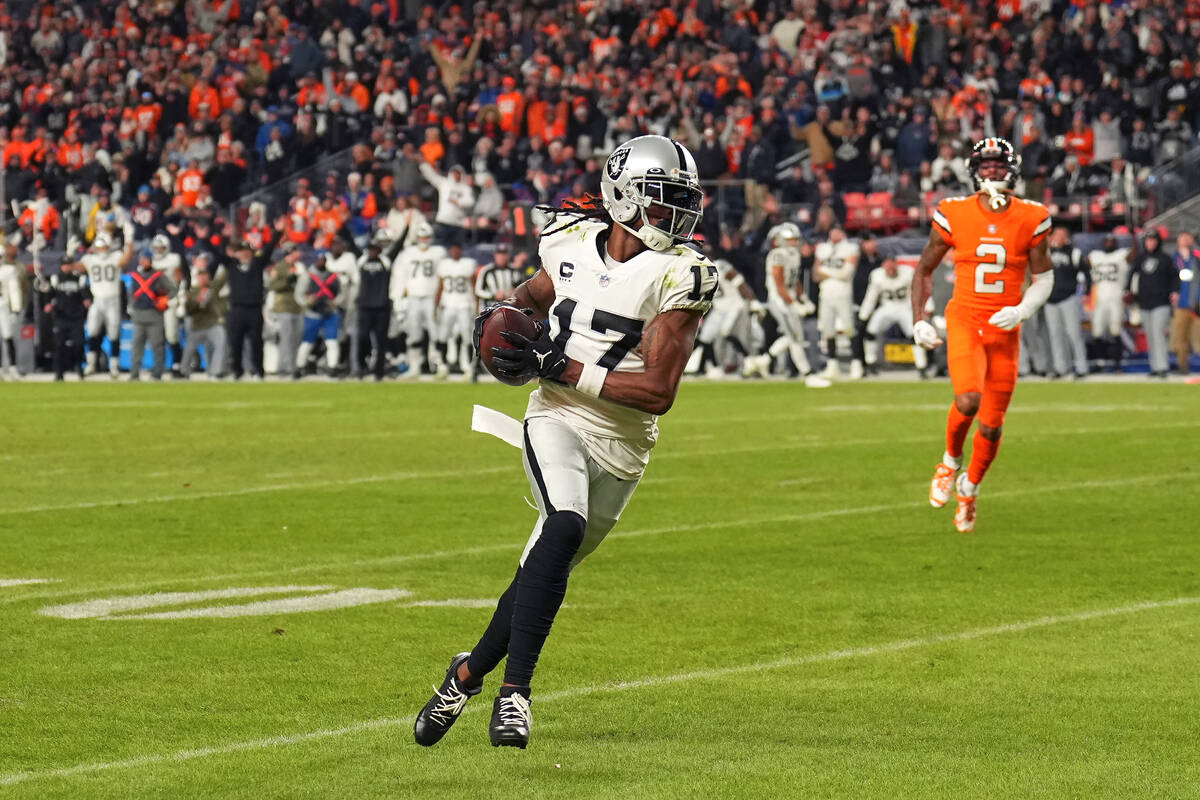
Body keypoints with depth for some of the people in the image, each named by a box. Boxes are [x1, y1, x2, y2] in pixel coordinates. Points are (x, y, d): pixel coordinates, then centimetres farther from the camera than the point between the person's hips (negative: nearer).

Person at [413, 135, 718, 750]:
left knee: (546, 569, 7)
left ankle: (469, 673, 32)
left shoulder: (678, 275, -11)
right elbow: (534, 295, 25)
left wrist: (561, 367, -19)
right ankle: (515, 688, -24)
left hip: (621, 446, 0)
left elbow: (658, 392, -17)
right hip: (557, 422, 0)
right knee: (566, 527, -28)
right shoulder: (574, 244, 1)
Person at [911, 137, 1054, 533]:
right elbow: (924, 268, 9)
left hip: (1004, 329, 2)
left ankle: (969, 491, 30)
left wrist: (1021, 311, -12)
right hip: (964, 321, -2)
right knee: (967, 401, -25)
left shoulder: (1030, 219, -2)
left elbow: (1043, 278, 6)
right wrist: (919, 320, 1)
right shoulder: (954, 215, -3)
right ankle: (951, 462, 6)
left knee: (992, 425, 4)